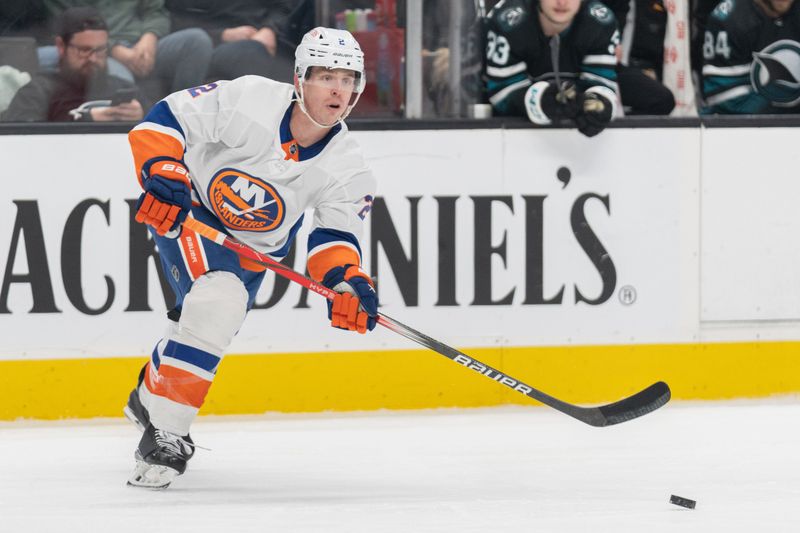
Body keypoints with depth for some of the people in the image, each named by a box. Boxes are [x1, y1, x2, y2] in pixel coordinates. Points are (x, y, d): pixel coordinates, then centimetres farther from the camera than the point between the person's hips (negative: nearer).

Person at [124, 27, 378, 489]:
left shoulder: (346, 169, -15)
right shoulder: (248, 100, -27)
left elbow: (335, 235, -12)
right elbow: (167, 119, -22)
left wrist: (349, 280, -32)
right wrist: (162, 173, -36)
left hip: (257, 246, 5)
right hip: (185, 210, -5)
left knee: (214, 318, -2)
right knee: (213, 303, -27)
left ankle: (152, 398, 30)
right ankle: (165, 431, -20)